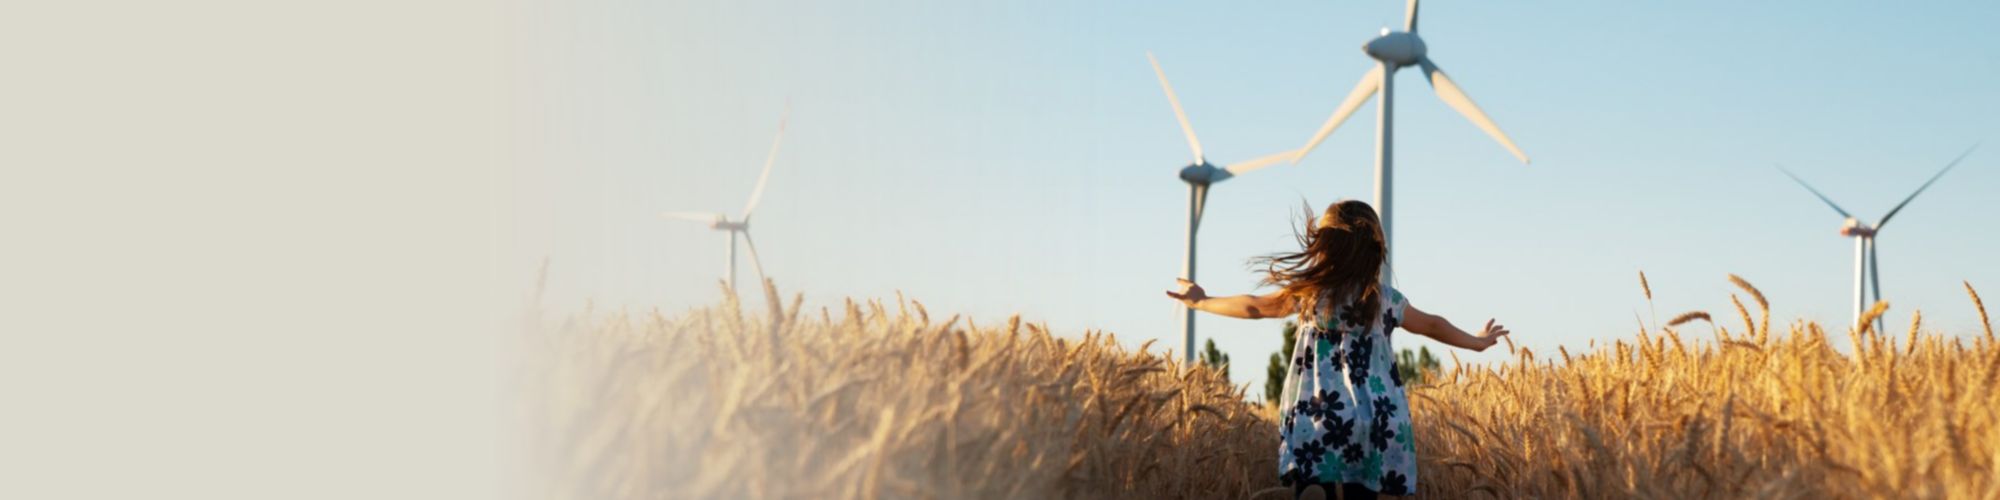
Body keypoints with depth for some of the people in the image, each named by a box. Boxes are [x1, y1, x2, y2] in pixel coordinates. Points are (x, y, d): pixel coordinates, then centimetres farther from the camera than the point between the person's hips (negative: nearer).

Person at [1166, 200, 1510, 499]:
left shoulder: (1309, 292, -2)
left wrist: (1200, 302, 25)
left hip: (1320, 425, -3)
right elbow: (1432, 326, 22)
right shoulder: (1386, 299, 7)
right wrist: (1477, 342, 40)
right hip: (1373, 426, 3)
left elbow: (1254, 307, 9)